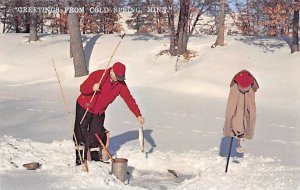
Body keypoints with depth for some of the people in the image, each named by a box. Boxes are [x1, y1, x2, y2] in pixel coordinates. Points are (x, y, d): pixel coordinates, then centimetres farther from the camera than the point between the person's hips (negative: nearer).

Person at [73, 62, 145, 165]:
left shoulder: (120, 84, -9)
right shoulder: (98, 75, -21)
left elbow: (129, 99, -9)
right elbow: (82, 88, -19)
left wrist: (138, 115, -16)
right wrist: (92, 88, -40)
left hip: (99, 112, 4)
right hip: (84, 108, -4)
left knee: (97, 134, 4)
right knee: (81, 133, -2)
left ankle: (96, 158, 17)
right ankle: (79, 158, 7)